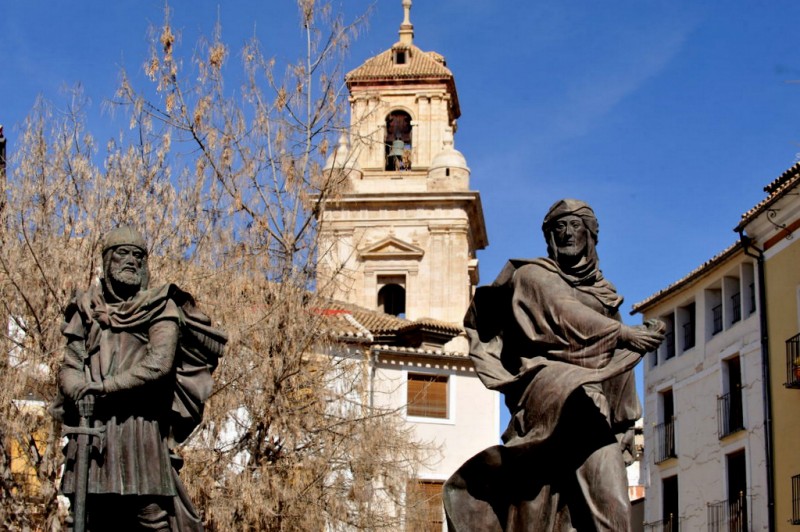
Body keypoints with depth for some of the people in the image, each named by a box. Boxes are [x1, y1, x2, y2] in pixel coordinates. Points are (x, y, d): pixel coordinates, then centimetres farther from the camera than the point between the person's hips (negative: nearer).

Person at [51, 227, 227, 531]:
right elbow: (69, 368, 11)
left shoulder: (159, 307, 6)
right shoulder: (88, 310, 18)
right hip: (90, 428, 4)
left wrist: (105, 387, -10)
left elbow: (159, 364, -8)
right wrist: (80, 392, -12)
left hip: (140, 424, -4)